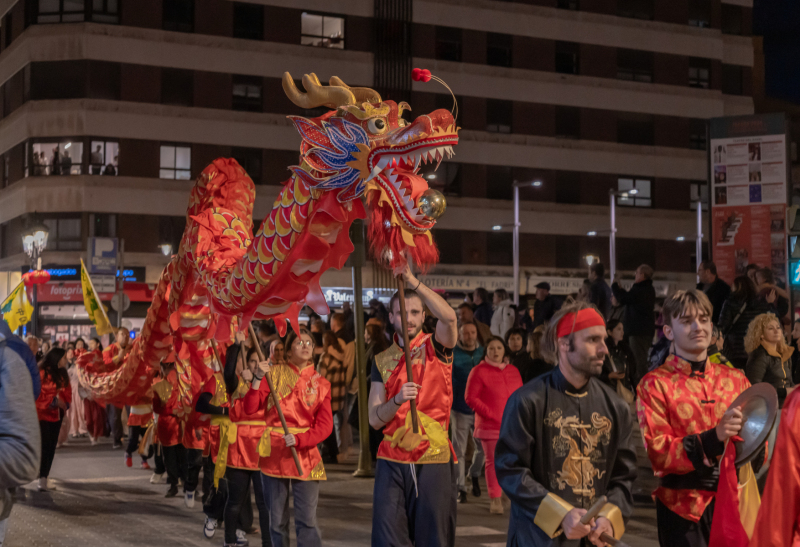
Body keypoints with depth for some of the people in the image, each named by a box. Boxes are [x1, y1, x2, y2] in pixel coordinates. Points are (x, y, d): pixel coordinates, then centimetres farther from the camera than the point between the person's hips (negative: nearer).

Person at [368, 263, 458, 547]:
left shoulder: (436, 348, 2)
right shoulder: (383, 361, 10)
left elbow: (449, 316, -22)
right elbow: (374, 419, 3)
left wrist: (411, 280, -25)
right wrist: (397, 400, -17)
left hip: (434, 461, -2)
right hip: (392, 462, 3)